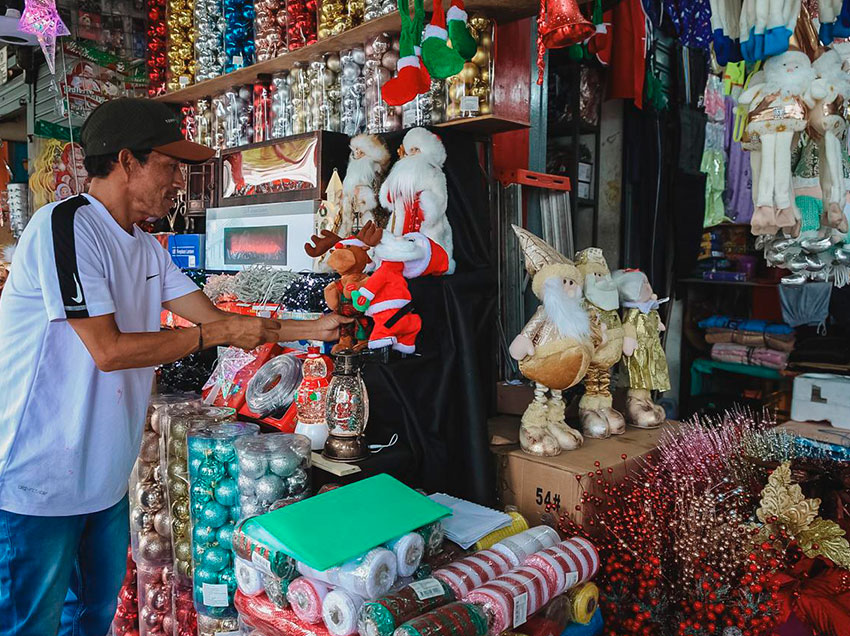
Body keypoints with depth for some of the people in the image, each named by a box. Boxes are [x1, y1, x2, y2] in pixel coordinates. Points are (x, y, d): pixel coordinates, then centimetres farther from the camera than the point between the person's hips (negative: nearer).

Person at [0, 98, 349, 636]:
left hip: (105, 475, 8)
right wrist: (219, 334, -14)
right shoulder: (66, 225, -17)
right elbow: (108, 350, -22)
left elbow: (214, 316, 10)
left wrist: (312, 329, 7)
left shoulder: (149, 250, 9)